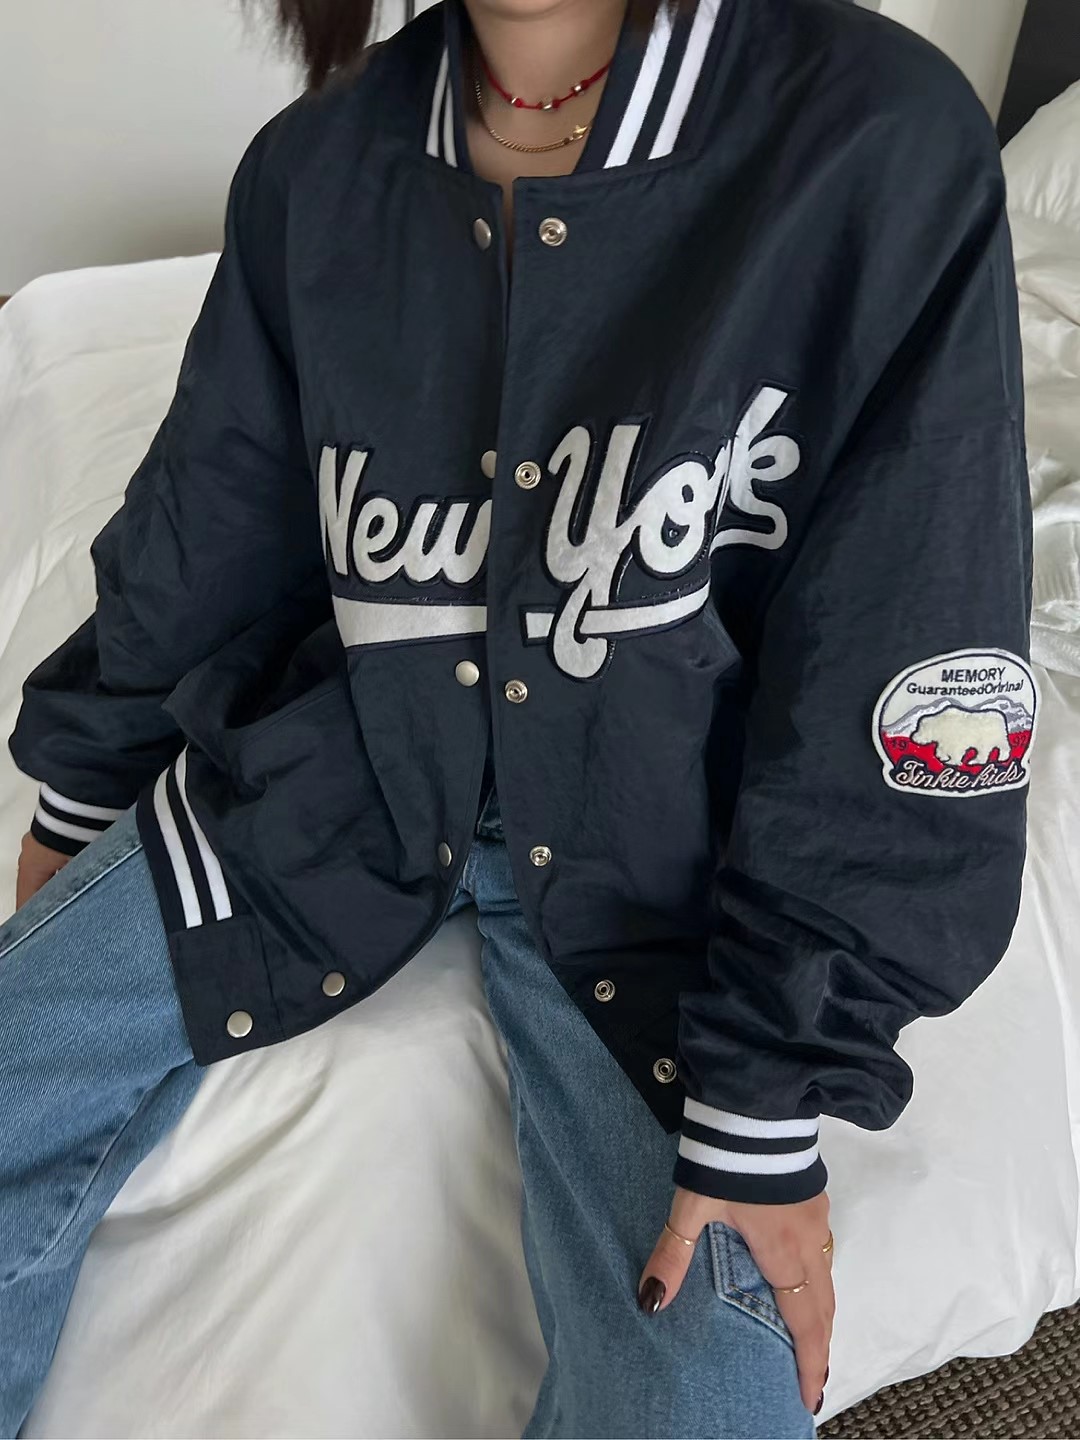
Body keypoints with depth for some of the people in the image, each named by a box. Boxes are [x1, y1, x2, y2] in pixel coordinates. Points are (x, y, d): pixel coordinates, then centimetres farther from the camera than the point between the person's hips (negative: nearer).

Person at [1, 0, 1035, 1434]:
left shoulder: (886, 145, -17)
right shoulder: (317, 162, -4)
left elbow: (902, 677, -15)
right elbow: (204, 532, 8)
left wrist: (767, 1109, -13)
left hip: (656, 845, -2)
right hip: (335, 768, 4)